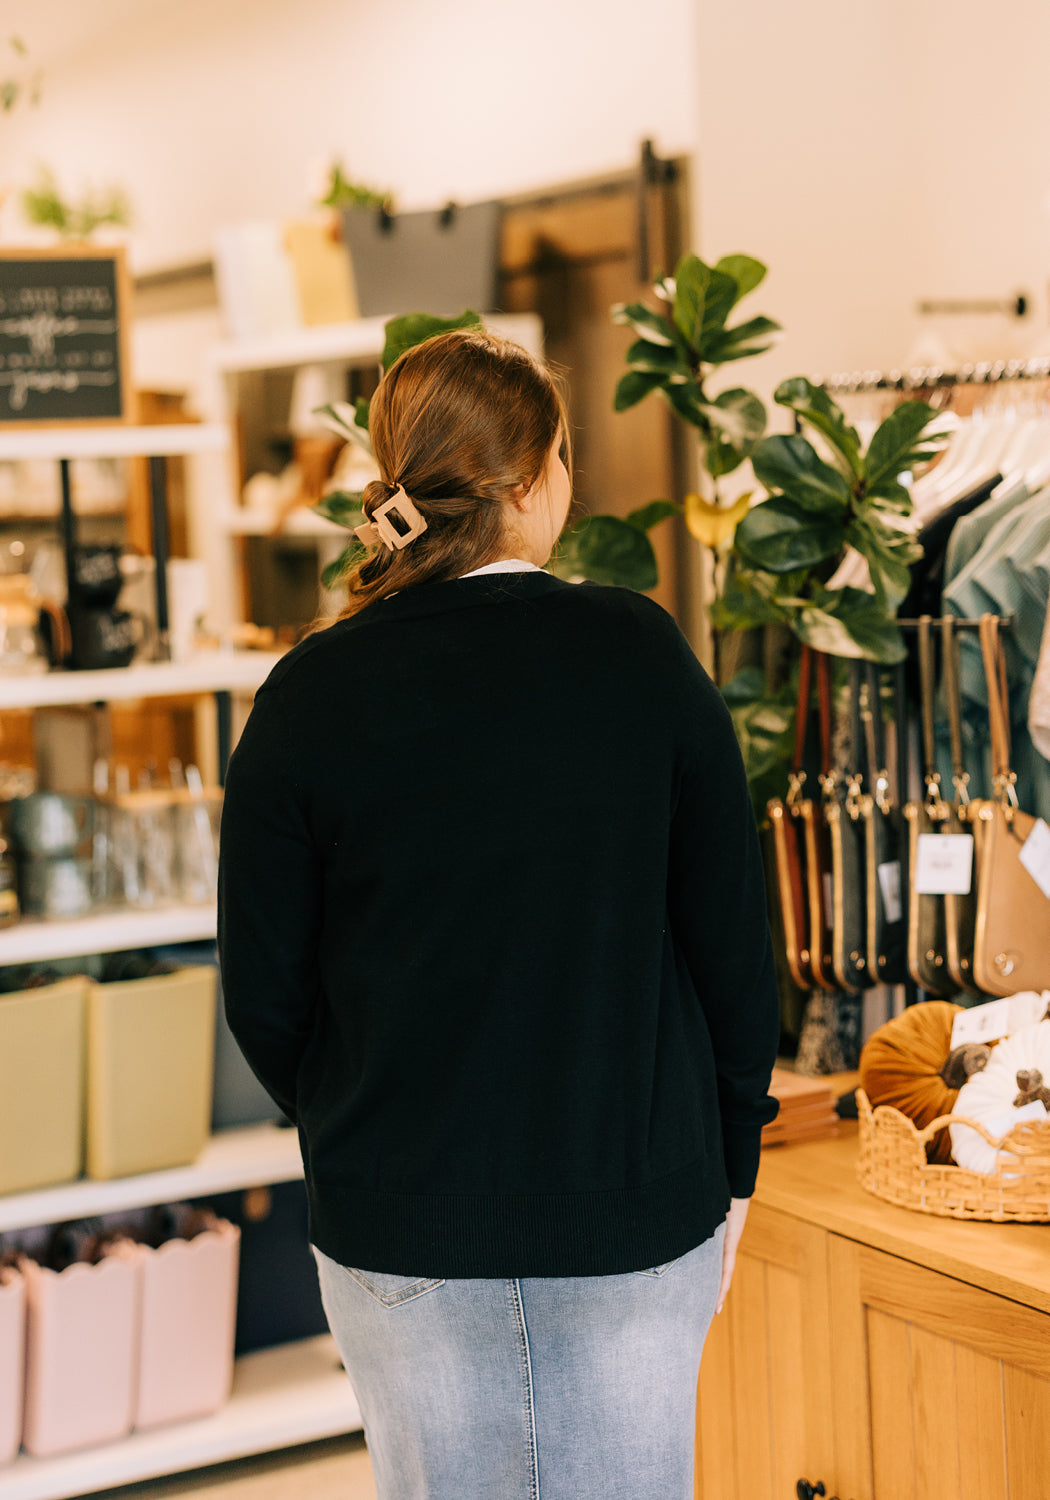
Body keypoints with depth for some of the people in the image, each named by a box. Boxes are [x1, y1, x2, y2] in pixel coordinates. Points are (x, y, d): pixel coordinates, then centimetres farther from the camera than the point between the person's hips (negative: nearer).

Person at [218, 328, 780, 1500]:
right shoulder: (642, 655, -9)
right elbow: (733, 933, -6)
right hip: (638, 1204, 0)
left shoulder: (311, 693, -8)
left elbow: (262, 990, -3)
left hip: (400, 1222, 1)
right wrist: (730, 1162, 7)